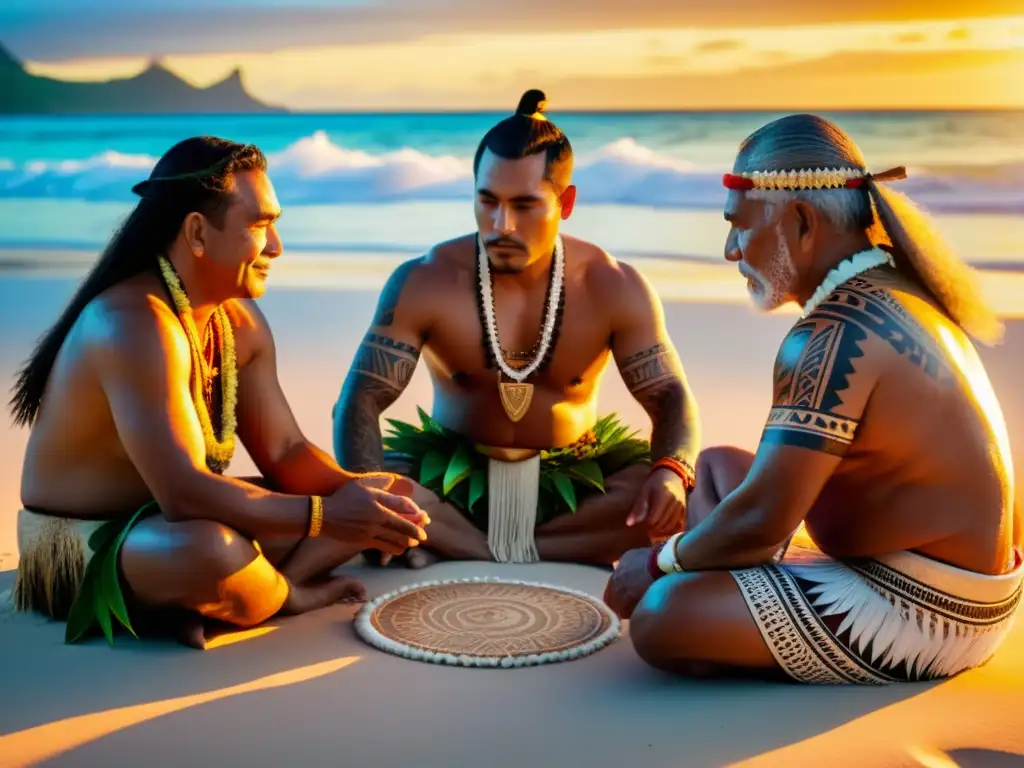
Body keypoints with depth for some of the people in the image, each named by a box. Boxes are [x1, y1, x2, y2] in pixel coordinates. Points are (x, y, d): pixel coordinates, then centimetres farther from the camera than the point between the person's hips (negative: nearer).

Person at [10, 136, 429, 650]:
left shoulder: (240, 320, 2)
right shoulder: (137, 325, -26)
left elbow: (284, 451, 1)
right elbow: (183, 493, -33)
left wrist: (357, 492, -19)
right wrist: (327, 515, -33)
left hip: (176, 519, 9)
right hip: (83, 548, -8)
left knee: (391, 494, 1)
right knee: (212, 550, -43)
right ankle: (292, 596, -8)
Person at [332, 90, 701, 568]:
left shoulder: (614, 289, -10)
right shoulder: (424, 284, -13)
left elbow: (669, 396, -9)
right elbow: (360, 400, -17)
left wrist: (671, 472, -33)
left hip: (576, 481, 1)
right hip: (451, 478, 0)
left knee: (667, 497, -29)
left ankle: (455, 549, -23)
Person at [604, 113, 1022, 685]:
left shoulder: (835, 334, -23)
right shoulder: (894, 291, 8)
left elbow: (760, 517, -24)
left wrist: (660, 562, -6)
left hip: (922, 614, -10)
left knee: (663, 615, -23)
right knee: (716, 467, 20)